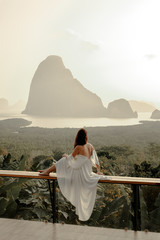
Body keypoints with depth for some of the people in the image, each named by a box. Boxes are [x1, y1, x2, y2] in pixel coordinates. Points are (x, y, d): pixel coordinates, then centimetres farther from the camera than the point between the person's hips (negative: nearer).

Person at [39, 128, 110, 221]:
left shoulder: (79, 148, -22)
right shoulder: (90, 146, -2)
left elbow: (71, 159, -9)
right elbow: (96, 159, 6)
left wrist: (66, 156, 13)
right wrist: (99, 170, 18)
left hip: (80, 174, -7)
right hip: (87, 173, 7)